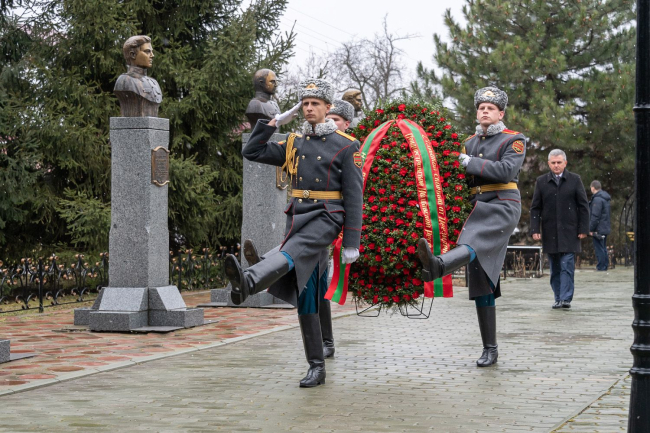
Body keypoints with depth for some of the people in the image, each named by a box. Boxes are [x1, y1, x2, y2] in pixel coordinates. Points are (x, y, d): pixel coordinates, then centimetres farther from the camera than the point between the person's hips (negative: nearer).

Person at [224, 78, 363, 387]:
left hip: (327, 218, -5)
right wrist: (274, 122, 7)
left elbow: (354, 196, -4)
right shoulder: (294, 144, 15)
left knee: (293, 252, -35)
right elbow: (251, 152, 14)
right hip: (297, 217, 6)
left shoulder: (345, 146, 0)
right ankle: (316, 368, 6)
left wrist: (352, 243, -9)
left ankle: (248, 282, -64)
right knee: (304, 298, 1)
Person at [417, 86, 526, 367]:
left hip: (503, 205, -6)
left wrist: (470, 163, -17)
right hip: (477, 209, 6)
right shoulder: (470, 143, 20)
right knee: (481, 282, 1)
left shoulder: (514, 140, 3)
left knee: (475, 242, -37)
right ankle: (489, 349, 5)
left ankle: (438, 266, -71)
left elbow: (506, 170, -14)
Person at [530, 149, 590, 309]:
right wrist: (535, 229, -3)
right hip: (550, 233, 2)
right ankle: (558, 299, 12)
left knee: (567, 266, -9)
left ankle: (566, 299, -12)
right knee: (555, 269, 6)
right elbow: (535, 208, 7)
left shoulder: (575, 180, 4)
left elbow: (583, 206, 4)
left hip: (569, 232, -2)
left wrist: (583, 229, -2)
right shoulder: (541, 182, 7)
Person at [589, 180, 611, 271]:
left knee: (599, 249, -6)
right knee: (603, 249, 15)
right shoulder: (606, 198, 14)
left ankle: (601, 267, -5)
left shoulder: (597, 199, -17)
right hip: (605, 228, 10)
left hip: (598, 229, -10)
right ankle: (605, 266, 19)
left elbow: (595, 216, -21)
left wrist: (591, 229, -16)